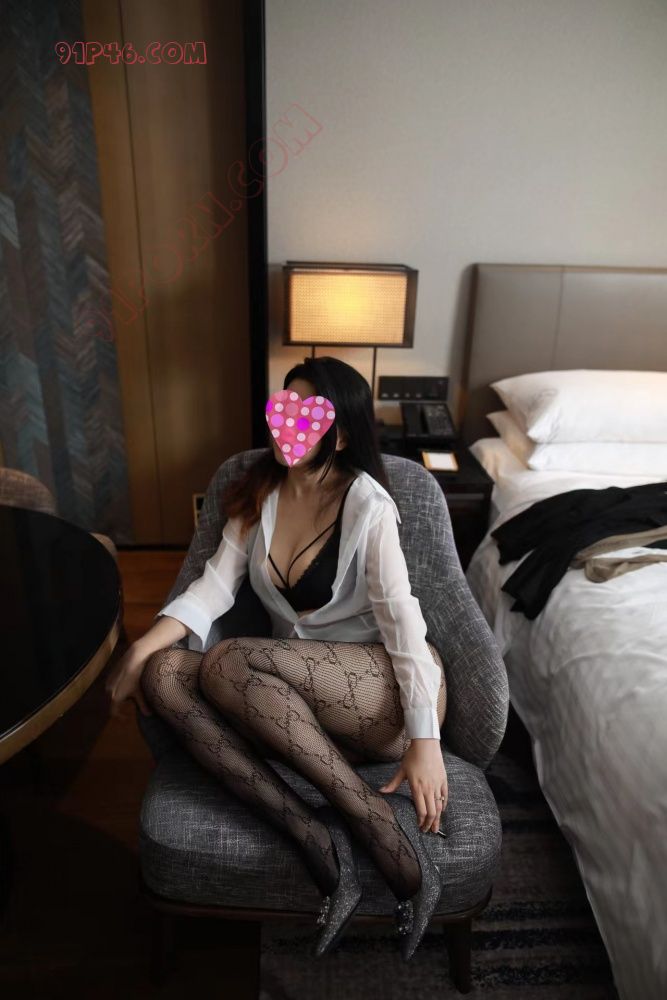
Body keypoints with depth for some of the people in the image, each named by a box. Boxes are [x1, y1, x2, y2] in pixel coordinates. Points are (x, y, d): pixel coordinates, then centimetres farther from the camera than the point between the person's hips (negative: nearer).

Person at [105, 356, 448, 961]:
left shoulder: (366, 502, -11)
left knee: (230, 664, -30)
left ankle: (375, 816, -21)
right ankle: (317, 840, -25)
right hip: (303, 695, 6)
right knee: (165, 674, -19)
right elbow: (214, 587, 0)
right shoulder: (259, 493, 7)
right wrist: (142, 649, -15)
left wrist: (424, 739, -26)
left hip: (386, 684, -5)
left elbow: (401, 615, -18)